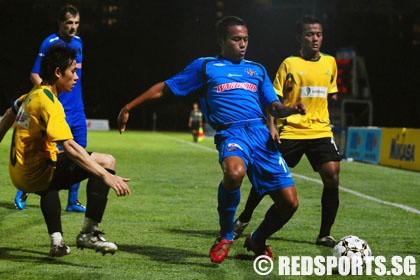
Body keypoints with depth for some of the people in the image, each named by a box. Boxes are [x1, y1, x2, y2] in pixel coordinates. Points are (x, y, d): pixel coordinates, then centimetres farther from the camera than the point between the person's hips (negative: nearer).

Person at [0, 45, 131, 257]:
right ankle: (88, 233, -10)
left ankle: (56, 240, 32)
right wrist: (107, 177, -34)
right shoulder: (49, 102, -19)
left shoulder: (33, 94, 8)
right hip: (36, 174, -10)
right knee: (107, 161, -14)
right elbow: (69, 147, -30)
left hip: (19, 173, 10)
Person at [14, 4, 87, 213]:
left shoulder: (78, 42, 12)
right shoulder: (50, 43, -10)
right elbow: (34, 75, -11)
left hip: (77, 109, 7)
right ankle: (23, 191, 11)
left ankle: (73, 201, 12)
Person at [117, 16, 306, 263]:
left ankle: (257, 241, 28)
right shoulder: (205, 66, 14)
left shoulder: (257, 70, 24)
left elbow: (274, 107, 23)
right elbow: (164, 88, 17)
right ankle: (226, 236, -13)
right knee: (235, 172, -40)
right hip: (230, 133, -4)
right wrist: (128, 108, 13)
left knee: (289, 203, -4)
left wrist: (292, 109, -1)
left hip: (260, 132, 4)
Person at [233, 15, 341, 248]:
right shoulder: (289, 64, -2)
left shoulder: (330, 62, 9)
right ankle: (243, 219, 27)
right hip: (290, 131, -2)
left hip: (321, 131, 3)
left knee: (332, 176, -14)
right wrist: (271, 125, -13)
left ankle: (325, 235, -4)